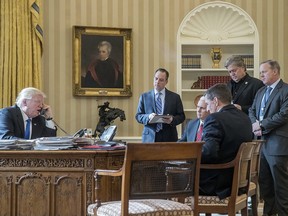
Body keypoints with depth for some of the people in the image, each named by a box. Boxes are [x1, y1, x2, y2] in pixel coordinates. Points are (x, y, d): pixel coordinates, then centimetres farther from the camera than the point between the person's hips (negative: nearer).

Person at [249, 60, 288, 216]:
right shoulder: (260, 91, 18)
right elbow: (252, 111, 15)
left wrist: (262, 125, -14)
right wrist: (255, 124, -6)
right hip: (261, 141, 8)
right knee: (264, 180, 14)